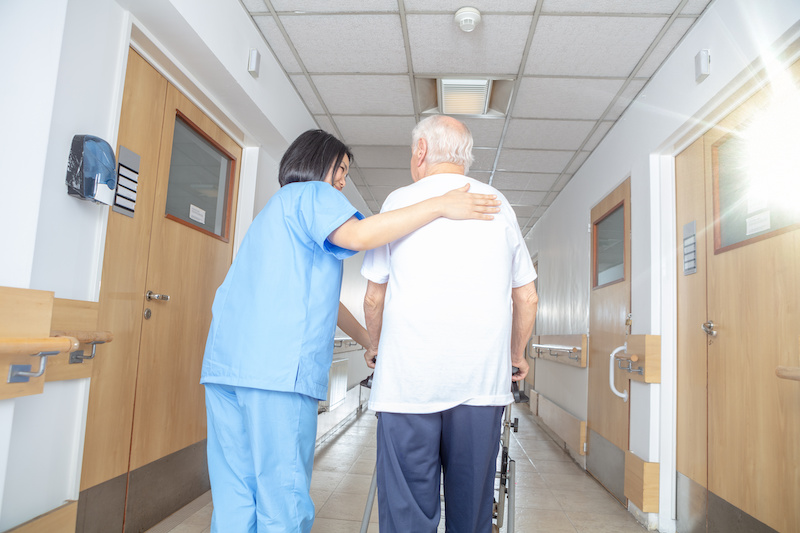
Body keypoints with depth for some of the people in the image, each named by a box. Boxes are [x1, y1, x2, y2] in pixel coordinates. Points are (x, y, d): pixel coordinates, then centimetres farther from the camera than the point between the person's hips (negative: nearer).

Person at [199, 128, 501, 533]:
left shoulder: (275, 211, 33)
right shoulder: (311, 194, 4)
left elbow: (315, 294, 33)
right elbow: (356, 235, -19)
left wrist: (368, 340, 34)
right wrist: (440, 206, -16)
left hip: (225, 361, 9)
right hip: (276, 365, -9)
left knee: (233, 498, 10)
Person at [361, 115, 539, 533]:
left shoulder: (400, 201, 4)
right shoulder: (499, 206, 11)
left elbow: (374, 299, 7)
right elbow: (527, 299, 13)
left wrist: (376, 346, 24)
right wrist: (517, 354, 28)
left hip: (409, 377, -2)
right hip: (483, 380, 3)